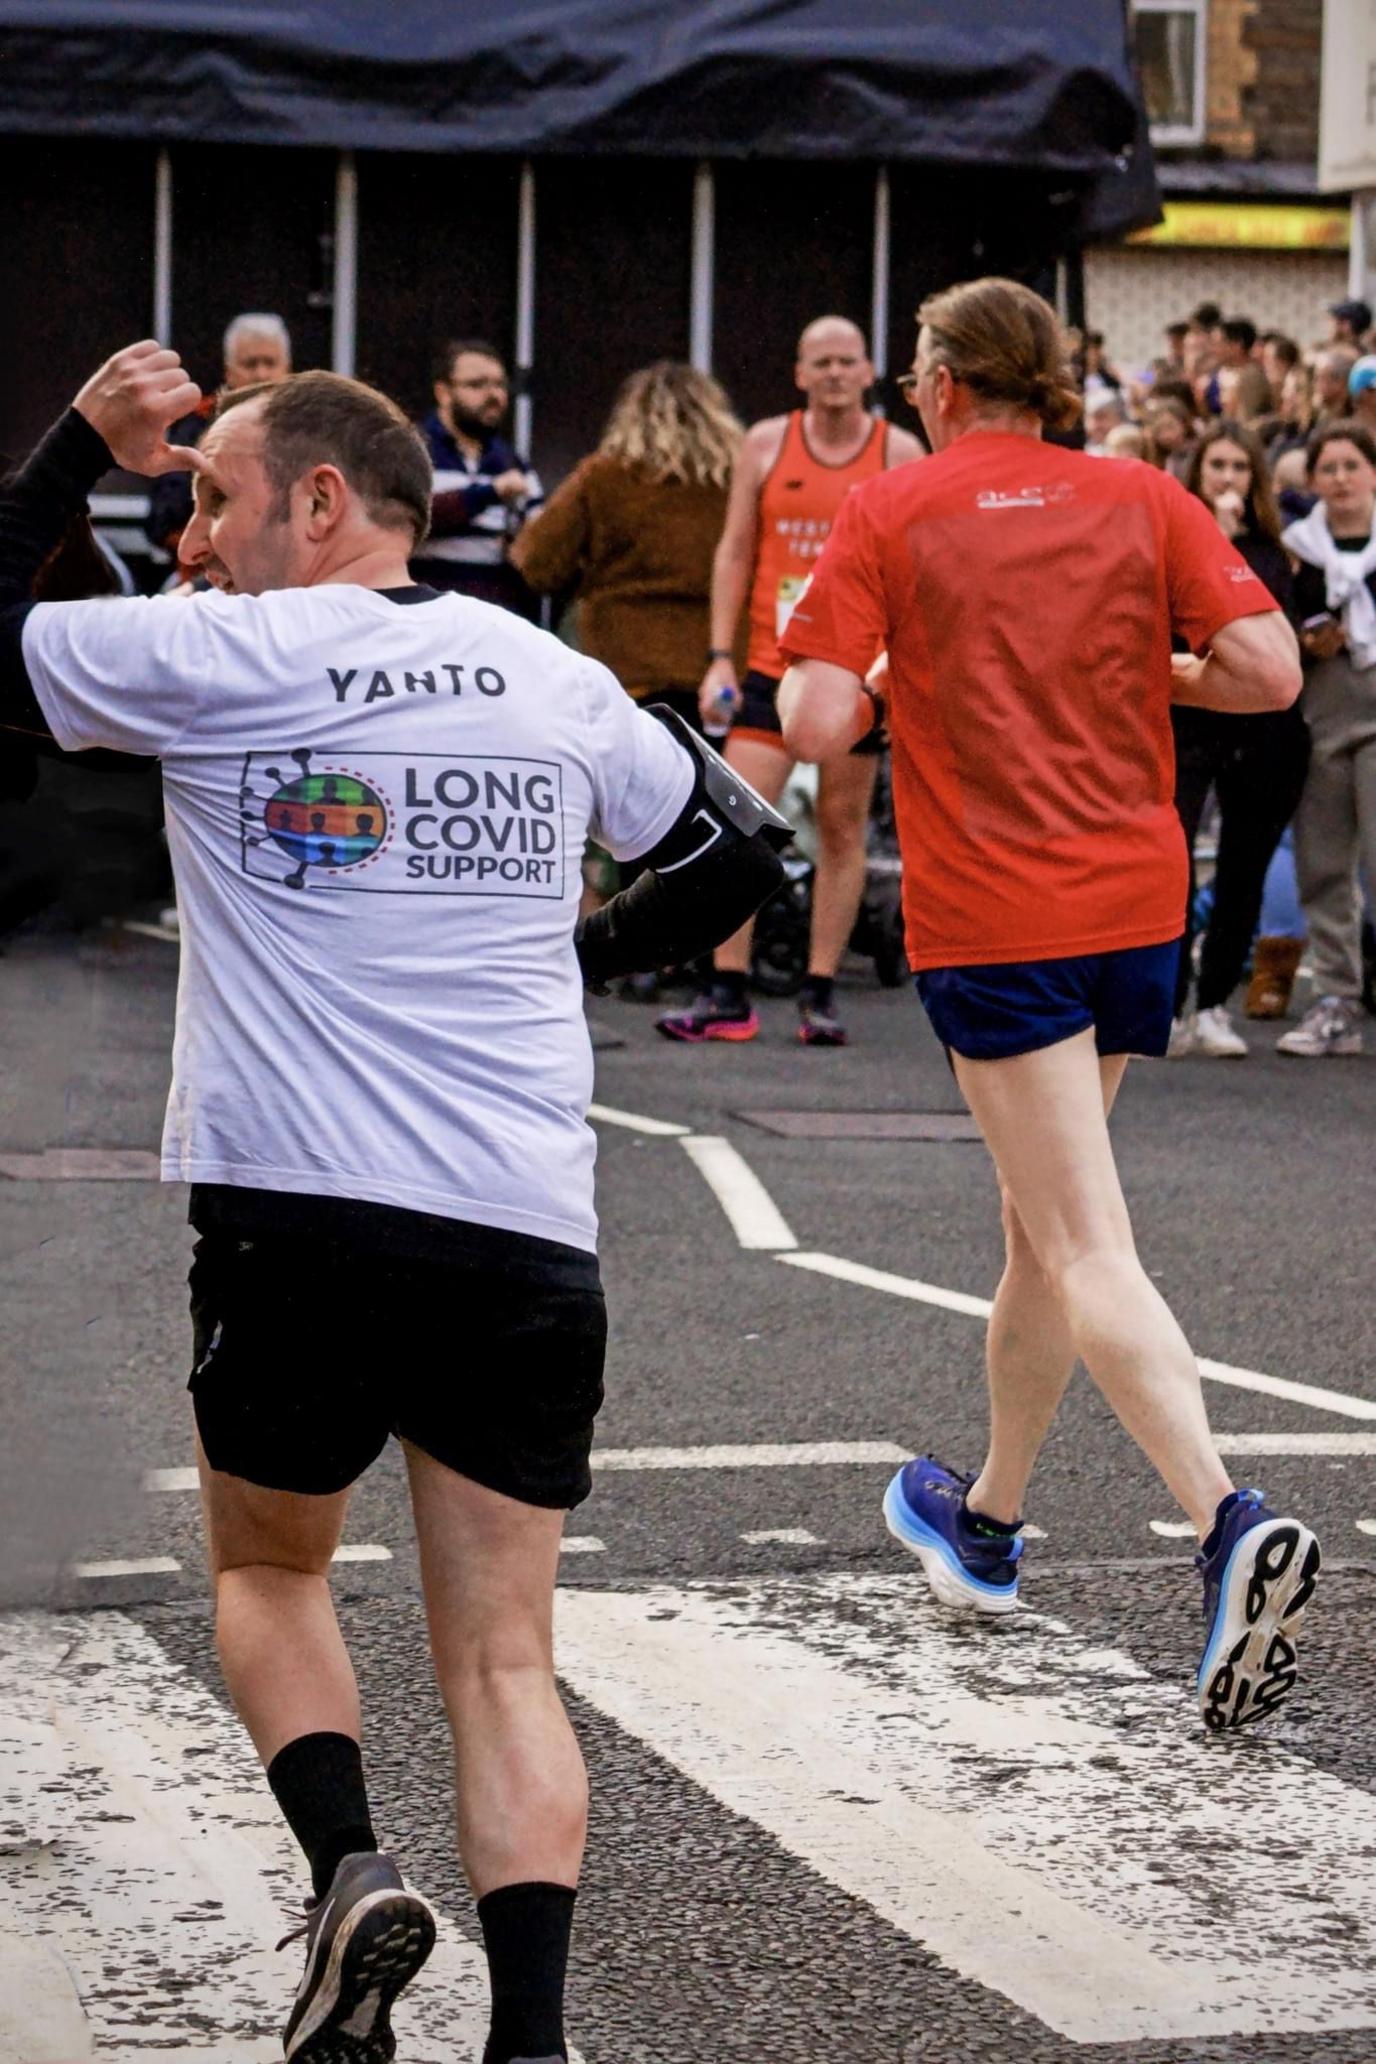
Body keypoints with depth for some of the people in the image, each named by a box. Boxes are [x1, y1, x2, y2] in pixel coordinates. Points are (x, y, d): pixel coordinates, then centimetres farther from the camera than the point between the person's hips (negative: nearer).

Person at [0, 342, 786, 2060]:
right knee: (503, 1658, 6)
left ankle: (347, 1866, -2)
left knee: (265, 1570, 21)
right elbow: (740, 847, 24)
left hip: (301, 1212, -3)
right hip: (525, 1232, 3)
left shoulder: (214, 662, -1)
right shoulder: (554, 678, 12)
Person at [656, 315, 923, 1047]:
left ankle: (819, 995, 9)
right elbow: (735, 553, 9)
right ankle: (726, 996, -2)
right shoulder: (766, 444, 7)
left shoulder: (901, 453, 3)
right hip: (773, 665, 1)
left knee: (843, 827, 3)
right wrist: (720, 657, 1)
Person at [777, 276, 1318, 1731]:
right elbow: (1270, 670, -5)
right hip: (1137, 904, 5)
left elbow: (818, 722, -10)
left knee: (1087, 1248, -10)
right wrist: (1146, 672, 13)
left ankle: (1231, 1526, -30)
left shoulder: (889, 515, -3)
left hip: (992, 924, -5)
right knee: (1041, 1219, 21)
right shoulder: (1143, 502, 5)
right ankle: (987, 1519, 35)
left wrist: (842, 671, 12)